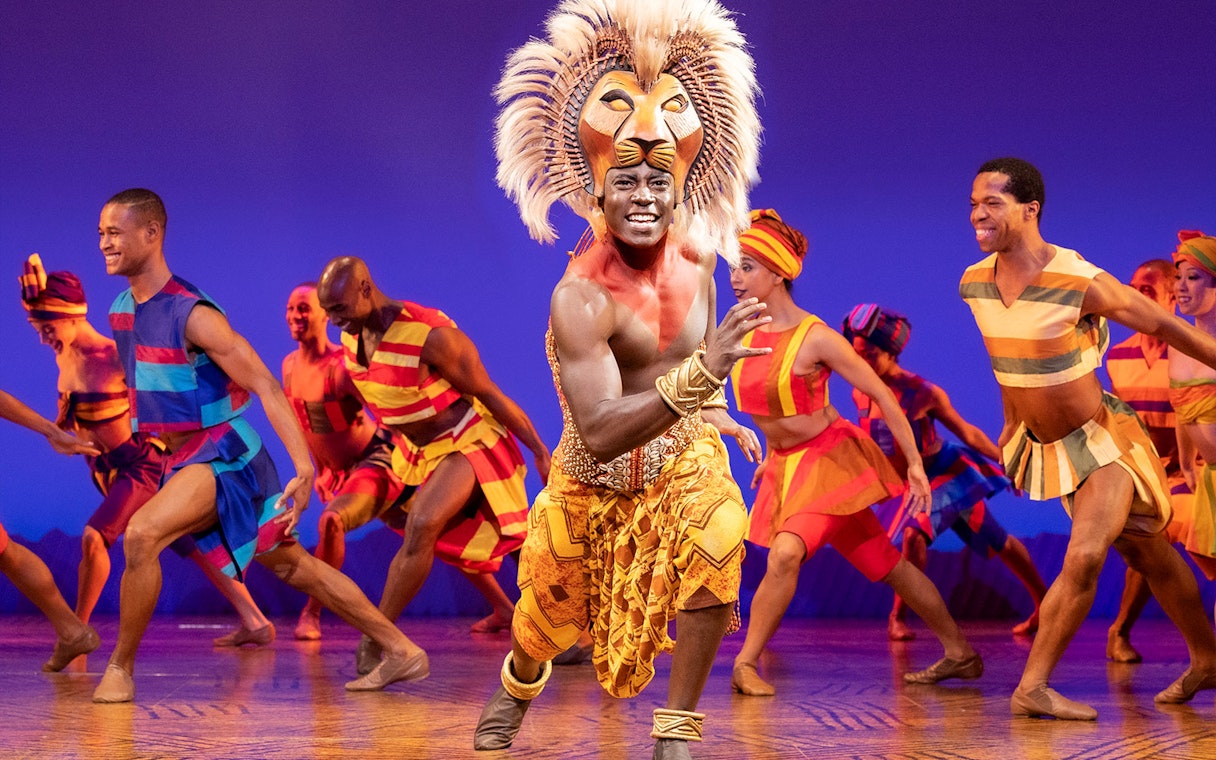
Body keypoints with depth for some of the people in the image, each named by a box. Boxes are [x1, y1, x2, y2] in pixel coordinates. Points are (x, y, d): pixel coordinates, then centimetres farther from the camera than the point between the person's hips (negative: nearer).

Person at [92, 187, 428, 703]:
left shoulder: (192, 315, -20)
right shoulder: (121, 311, 4)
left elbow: (265, 386, -23)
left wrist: (304, 468, -30)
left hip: (222, 455, -9)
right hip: (183, 459, 9)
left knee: (142, 533, -27)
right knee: (291, 564, 14)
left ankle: (121, 669, -9)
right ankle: (402, 651, 22)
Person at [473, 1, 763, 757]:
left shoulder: (697, 262, -10)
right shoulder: (581, 296, -29)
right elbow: (598, 434, -41)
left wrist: (715, 414, 9)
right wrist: (701, 376, -50)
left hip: (684, 453, 3)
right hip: (597, 479, -2)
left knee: (718, 538, -30)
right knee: (550, 612, 16)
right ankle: (515, 691, 56)